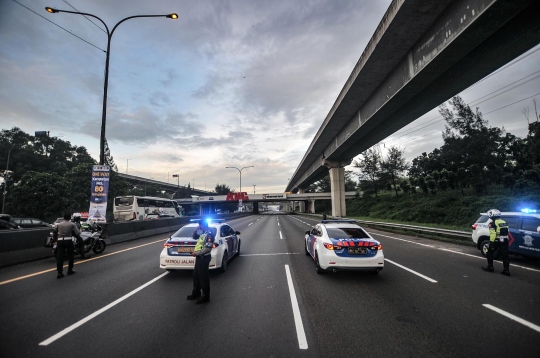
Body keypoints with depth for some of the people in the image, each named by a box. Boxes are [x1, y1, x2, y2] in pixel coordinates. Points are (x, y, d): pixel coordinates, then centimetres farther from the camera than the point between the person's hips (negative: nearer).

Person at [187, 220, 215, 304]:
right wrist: (196, 230, 7)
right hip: (199, 257, 10)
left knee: (203, 277, -1)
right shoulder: (202, 233, 10)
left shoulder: (209, 234, -19)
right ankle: (196, 293, 34)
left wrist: (197, 253, -21)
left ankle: (206, 297, 10)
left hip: (204, 258, -10)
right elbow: (194, 237, 26)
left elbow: (208, 248, -25)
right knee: (196, 276, 19)